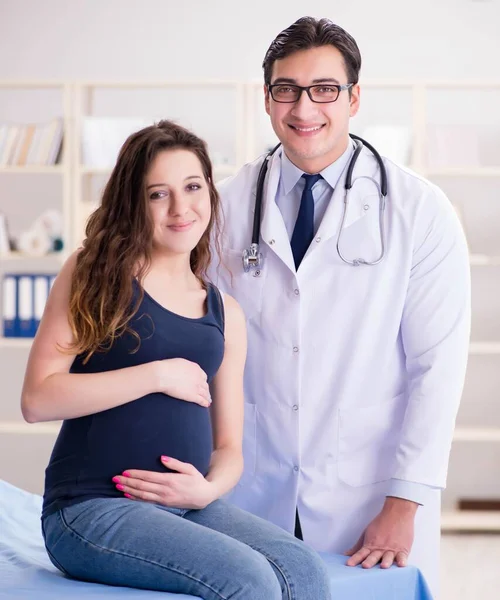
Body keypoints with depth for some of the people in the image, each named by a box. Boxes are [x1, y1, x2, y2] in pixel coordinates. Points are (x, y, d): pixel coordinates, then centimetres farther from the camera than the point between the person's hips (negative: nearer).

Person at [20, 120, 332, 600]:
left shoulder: (225, 313, 14)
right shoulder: (94, 274, 1)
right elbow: (37, 398, -10)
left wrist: (209, 488, -7)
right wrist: (158, 374, -12)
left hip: (190, 506, 5)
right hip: (92, 507, -5)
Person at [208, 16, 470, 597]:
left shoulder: (420, 212, -4)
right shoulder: (230, 205, 3)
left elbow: (437, 366, -7)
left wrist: (404, 505, -11)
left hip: (370, 500, -2)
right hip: (250, 495, 2)